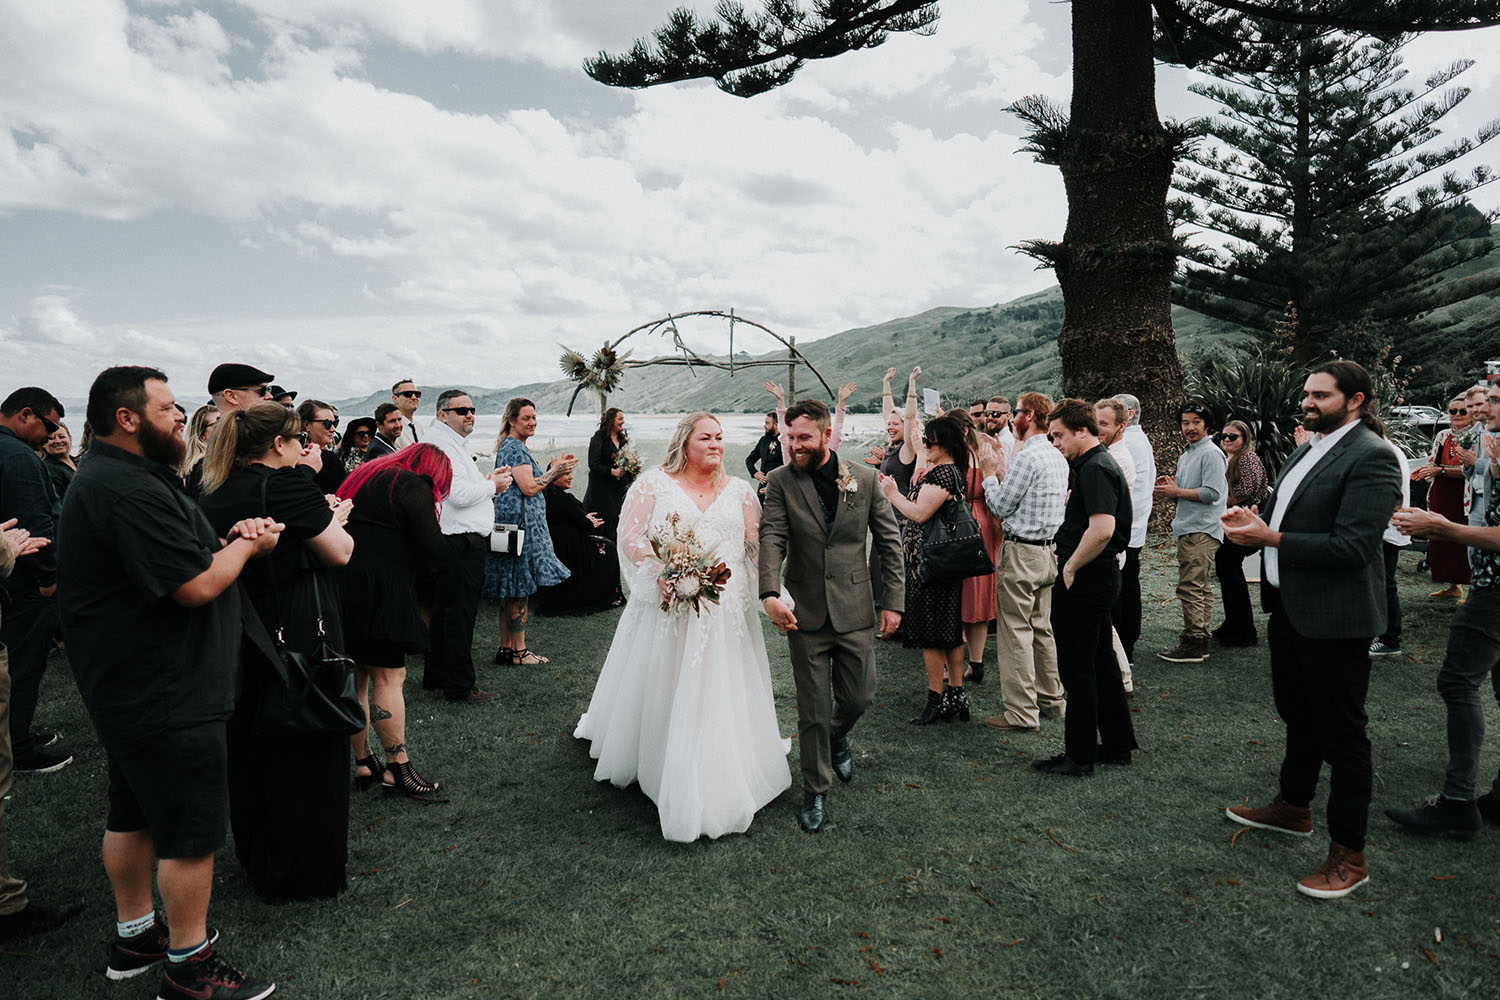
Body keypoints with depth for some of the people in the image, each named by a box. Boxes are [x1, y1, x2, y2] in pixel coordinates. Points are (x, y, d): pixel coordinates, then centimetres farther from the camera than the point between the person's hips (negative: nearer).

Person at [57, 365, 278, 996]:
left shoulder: (113, 478, 12)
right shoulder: (128, 490, -24)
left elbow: (178, 557, 15)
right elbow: (198, 585, -27)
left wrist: (229, 539, -4)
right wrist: (249, 544, -10)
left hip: (132, 687, 11)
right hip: (168, 696, -11)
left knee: (134, 814, 22)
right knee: (191, 832, 1)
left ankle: (135, 933, 38)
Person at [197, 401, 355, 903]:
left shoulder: (214, 494, 7)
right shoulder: (287, 484, -17)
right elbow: (339, 552, -14)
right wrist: (337, 518, 6)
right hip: (300, 637, -8)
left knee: (249, 748, 20)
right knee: (306, 754, 5)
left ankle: (256, 859, 37)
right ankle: (304, 874, 17)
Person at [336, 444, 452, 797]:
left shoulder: (362, 476, 21)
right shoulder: (414, 485, -5)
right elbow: (432, 547, -13)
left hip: (341, 586, 8)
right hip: (377, 592, -8)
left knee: (356, 679, 12)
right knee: (389, 678, -4)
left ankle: (363, 764, 20)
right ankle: (398, 767, 0)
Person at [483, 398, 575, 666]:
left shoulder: (516, 446, 21)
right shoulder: (514, 447, -11)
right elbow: (529, 487, -18)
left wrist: (554, 471, 15)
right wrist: (556, 470, -8)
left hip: (515, 522, 11)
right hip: (520, 522, -11)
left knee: (511, 590, 12)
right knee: (520, 588, -5)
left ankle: (506, 649, 17)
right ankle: (517, 652, 1)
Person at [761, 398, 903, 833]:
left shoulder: (865, 479, -1)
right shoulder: (780, 482, -4)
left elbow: (889, 541, 3)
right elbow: (771, 540, -13)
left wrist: (895, 600, 0)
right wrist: (770, 593, -29)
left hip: (854, 611, 1)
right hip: (806, 613, -1)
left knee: (859, 696, 10)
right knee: (813, 711, 6)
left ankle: (837, 737, 46)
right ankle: (815, 790, 26)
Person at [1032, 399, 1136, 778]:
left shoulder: (1095, 469, -18)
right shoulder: (1101, 463, 15)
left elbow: (1102, 529, -29)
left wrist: (1070, 567, -18)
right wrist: (1070, 560, 16)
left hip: (1083, 580, -11)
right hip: (1100, 576, 11)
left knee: (1077, 669, -1)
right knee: (1101, 662, 18)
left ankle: (1079, 757, 9)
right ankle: (1117, 745, 29)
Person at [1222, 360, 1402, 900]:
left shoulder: (1370, 457, -17)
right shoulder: (1306, 450, 12)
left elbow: (1352, 547, -25)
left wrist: (1271, 539, -24)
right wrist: (1254, 520, 0)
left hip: (1334, 618, -9)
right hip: (1290, 608, 9)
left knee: (1341, 734, 3)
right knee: (1299, 718, 24)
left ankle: (1349, 855, 17)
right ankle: (1294, 807, 43)